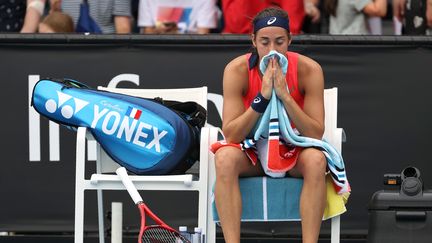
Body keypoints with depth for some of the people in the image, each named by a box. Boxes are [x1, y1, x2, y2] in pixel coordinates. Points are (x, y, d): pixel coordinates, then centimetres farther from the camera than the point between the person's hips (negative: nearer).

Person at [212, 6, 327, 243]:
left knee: (316, 159, -34)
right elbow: (231, 135, -18)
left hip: (295, 152, 0)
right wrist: (262, 97, -30)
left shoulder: (309, 70, -14)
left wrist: (285, 96, -29)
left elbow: (316, 134, -17)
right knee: (225, 157, -33)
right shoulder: (237, 70, -14)